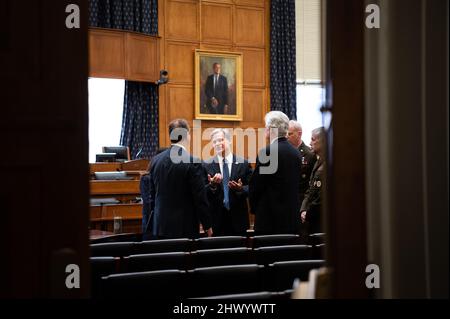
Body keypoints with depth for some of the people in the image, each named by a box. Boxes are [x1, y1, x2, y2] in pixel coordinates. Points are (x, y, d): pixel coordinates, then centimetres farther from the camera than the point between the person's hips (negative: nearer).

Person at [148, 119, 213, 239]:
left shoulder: (156, 160, 5)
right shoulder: (193, 162, -13)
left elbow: (152, 195, 12)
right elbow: (200, 198, -11)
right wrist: (207, 225, -1)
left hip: (160, 228, 6)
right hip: (185, 228, -5)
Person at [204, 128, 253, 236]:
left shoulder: (243, 164, 3)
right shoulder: (207, 165, 3)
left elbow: (250, 188, 2)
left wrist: (240, 189, -18)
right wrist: (212, 185, -20)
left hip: (238, 219, 0)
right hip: (216, 218, 0)